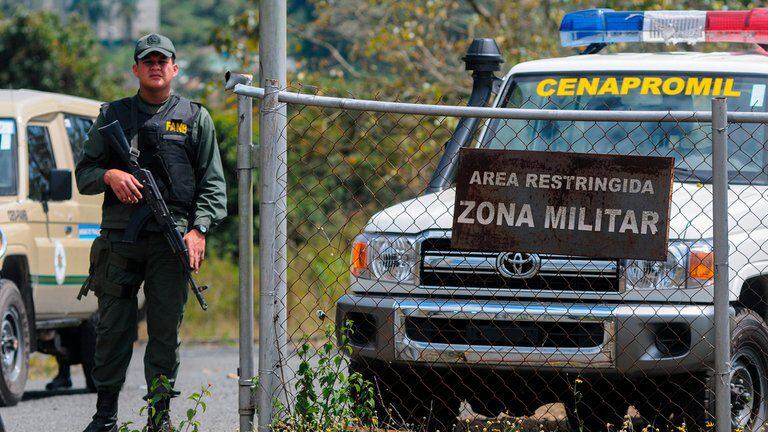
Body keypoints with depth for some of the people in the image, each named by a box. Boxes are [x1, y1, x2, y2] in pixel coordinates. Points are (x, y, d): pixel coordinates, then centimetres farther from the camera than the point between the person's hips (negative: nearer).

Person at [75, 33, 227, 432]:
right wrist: (108, 175, -9)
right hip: (119, 236, 1)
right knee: (112, 329, 1)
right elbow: (83, 174, 14)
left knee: (166, 331, -2)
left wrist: (199, 229, -6)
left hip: (171, 239, -1)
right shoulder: (112, 115, 14)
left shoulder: (195, 118, 11)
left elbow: (213, 182, 7)